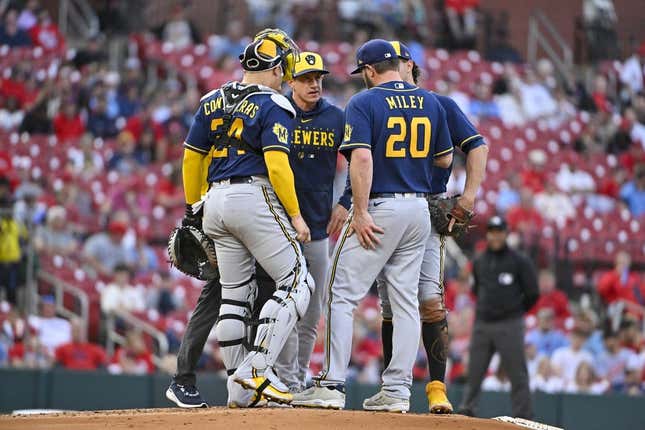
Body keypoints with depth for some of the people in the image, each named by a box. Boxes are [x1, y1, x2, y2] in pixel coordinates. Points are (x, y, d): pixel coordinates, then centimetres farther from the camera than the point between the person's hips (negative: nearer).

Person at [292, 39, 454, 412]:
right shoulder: (430, 102, 9)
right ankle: (397, 391, 6)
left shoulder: (364, 103, -8)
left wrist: (361, 213, -19)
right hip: (419, 208, 6)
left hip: (380, 208, -6)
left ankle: (333, 385, -8)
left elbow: (362, 158, -20)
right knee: (406, 301, 8)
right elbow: (445, 159, 15)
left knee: (342, 294, -2)